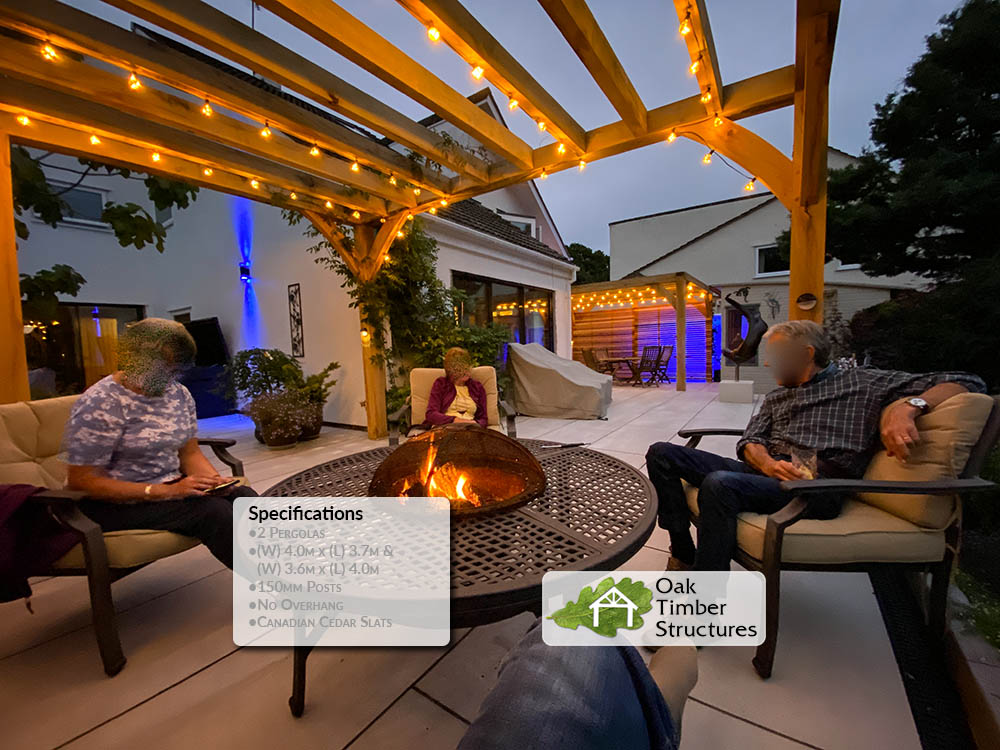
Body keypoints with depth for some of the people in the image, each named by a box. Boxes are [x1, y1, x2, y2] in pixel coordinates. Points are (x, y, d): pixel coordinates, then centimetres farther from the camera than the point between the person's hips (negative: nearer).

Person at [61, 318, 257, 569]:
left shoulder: (178, 393, 3)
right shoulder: (101, 403, -16)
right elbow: (81, 480, -16)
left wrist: (215, 481, -13)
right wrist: (164, 492, -25)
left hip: (170, 486, 6)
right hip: (115, 503, -5)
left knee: (242, 496, -20)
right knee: (212, 511, -28)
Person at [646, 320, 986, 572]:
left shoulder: (862, 382, 14)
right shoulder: (776, 397, 28)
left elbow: (967, 382, 7)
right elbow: (749, 441, 14)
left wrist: (908, 404, -15)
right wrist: (767, 464, -10)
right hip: (761, 472, 7)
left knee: (719, 484, -38)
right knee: (662, 454, -10)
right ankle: (684, 555, -9)